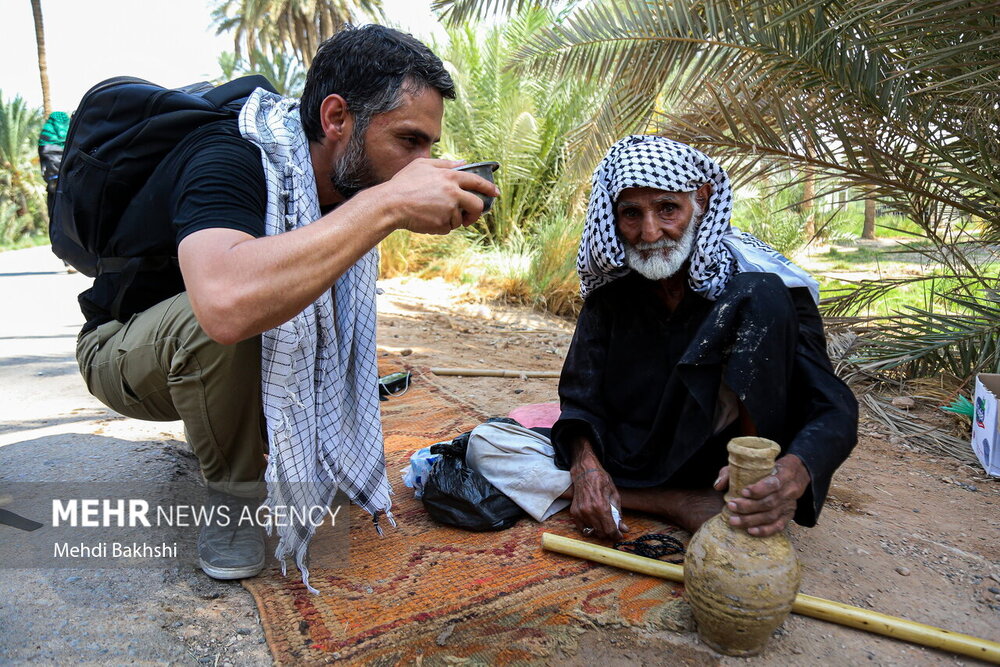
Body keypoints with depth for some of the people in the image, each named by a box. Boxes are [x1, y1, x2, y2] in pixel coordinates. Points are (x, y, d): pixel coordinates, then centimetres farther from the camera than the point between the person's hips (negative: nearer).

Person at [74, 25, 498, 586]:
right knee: (239, 309, -36)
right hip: (123, 348, -7)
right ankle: (235, 496, -10)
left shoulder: (340, 180, -10)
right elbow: (226, 303, -53)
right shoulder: (229, 161, -33)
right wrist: (387, 204, -49)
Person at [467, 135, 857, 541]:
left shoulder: (751, 283, -12)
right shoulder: (611, 288, -1)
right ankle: (680, 506, -18)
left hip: (725, 469, -4)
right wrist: (585, 463, -23)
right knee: (486, 444, -15)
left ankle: (752, 502, -22)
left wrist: (793, 472, -41)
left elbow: (832, 409, -19)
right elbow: (582, 396, -1)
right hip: (629, 460, 4)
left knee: (761, 295, -23)